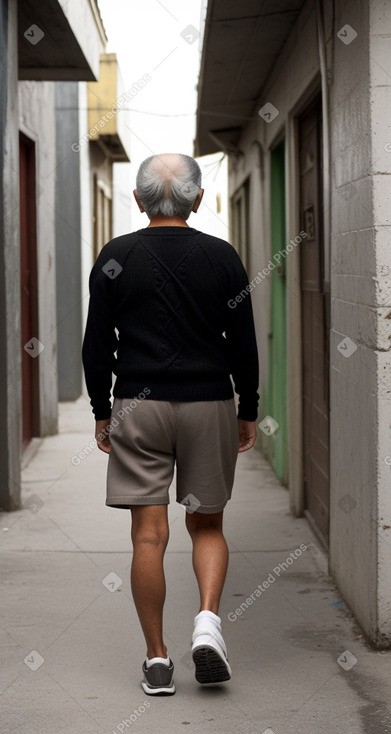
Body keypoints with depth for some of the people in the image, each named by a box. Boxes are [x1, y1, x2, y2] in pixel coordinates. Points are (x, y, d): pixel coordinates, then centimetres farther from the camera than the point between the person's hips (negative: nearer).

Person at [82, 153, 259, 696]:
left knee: (149, 534, 1)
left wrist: (102, 412, 10)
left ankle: (157, 660, 5)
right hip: (209, 406, 1)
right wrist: (248, 412, 11)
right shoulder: (222, 258, -1)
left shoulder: (115, 259, -1)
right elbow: (244, 345, 2)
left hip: (137, 407, 0)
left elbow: (96, 346, 1)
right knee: (207, 524, 14)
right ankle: (209, 620, -9)